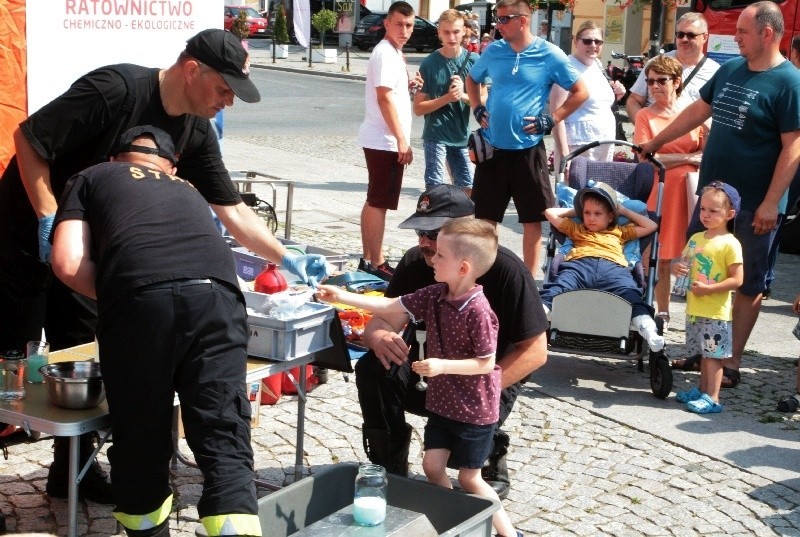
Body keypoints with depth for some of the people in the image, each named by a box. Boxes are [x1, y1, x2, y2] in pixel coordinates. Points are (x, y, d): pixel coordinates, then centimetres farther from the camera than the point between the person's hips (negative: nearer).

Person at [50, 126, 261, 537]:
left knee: (141, 442, 13)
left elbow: (69, 264, 13)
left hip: (139, 297, -2)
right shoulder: (188, 191, 40)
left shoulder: (91, 178, 28)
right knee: (225, 445, 2)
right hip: (217, 294, 3)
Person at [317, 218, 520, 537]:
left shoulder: (478, 310, -25)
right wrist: (342, 297, 1)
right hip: (442, 402, 7)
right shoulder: (435, 296, -3)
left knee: (468, 478, 3)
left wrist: (443, 365, -29)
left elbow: (486, 363, -21)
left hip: (474, 409, -7)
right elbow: (390, 307, 3)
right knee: (432, 465, 8)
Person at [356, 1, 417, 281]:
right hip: (386, 140, -10)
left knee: (374, 201, 13)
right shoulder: (386, 53, -15)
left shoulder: (393, 52, 16)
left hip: (381, 139, 10)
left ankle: (368, 260, 20)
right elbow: (385, 98, -21)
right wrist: (402, 139, -22)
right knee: (379, 203, -6)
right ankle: (377, 265, -1)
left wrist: (408, 84, 12)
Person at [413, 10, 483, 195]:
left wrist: (462, 95, -18)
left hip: (461, 136, 3)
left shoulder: (474, 61, 0)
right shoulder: (429, 63, -7)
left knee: (468, 190, 10)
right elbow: (418, 108, -6)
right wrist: (447, 98, -19)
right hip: (435, 136, -3)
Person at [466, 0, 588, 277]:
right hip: (493, 147, 3)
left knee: (532, 218, 4)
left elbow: (581, 92, -1)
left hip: (528, 149, -3)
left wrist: (552, 119, -8)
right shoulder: (493, 51, 4)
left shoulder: (550, 55, -7)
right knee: (485, 216, 10)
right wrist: (477, 107, 8)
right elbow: (472, 80, 23)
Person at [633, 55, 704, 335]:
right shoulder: (645, 116, 4)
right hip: (659, 192, -1)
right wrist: (688, 158, -7)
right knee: (660, 256, 1)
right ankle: (662, 313, 12)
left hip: (691, 190, 1)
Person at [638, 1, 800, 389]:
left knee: (747, 284, 6)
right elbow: (698, 110, 21)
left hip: (753, 205, -7)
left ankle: (731, 364, 14)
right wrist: (656, 142, 23)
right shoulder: (729, 70, 9)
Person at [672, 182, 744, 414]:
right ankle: (702, 390, 27)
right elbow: (684, 262, 20)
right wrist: (677, 268, -4)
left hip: (716, 312, -7)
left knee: (713, 354, -5)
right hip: (694, 309, 7)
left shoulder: (730, 244, -12)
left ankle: (712, 398, -4)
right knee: (704, 353, 18)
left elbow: (737, 280, -15)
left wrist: (708, 289, -21)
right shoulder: (696, 238, 9)